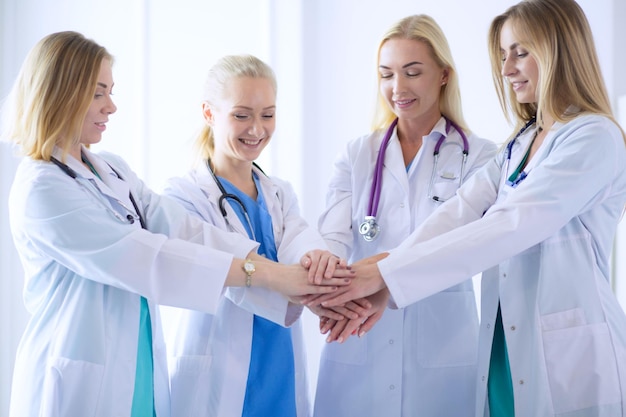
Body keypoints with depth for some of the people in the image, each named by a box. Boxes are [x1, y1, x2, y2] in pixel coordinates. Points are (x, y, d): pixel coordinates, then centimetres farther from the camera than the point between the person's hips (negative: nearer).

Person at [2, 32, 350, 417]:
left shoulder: (112, 170, 8)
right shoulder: (41, 190, -16)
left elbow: (182, 228, -4)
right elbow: (144, 256, -22)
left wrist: (295, 280, -15)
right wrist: (266, 275, -23)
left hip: (141, 374, 7)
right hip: (80, 382, -7)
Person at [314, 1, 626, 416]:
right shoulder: (520, 143, 15)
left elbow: (507, 226, -21)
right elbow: (458, 212, -1)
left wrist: (387, 274, -25)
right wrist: (377, 286, -17)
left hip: (572, 355, -7)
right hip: (507, 352, 7)